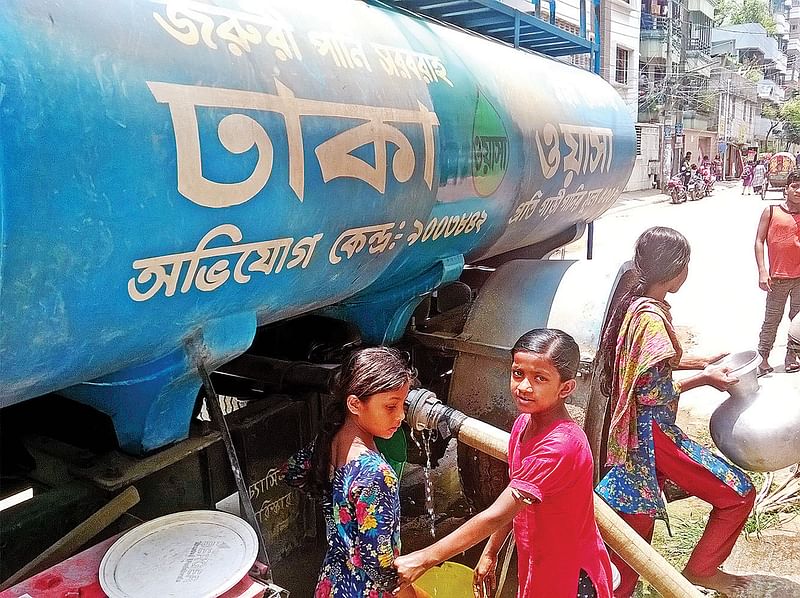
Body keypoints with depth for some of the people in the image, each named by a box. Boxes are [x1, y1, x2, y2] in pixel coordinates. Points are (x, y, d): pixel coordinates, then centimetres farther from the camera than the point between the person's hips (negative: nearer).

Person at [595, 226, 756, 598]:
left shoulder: (636, 305, 6)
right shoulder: (652, 318, -24)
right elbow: (653, 393, -21)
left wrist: (700, 361, 16)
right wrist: (704, 377, -10)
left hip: (638, 434, 9)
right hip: (653, 433, -9)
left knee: (638, 523, 16)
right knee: (738, 494, 7)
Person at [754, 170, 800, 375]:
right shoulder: (771, 212, 0)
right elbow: (759, 241, -2)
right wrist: (762, 271, -9)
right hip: (778, 278, -2)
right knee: (771, 320, 4)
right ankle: (763, 359, 11)